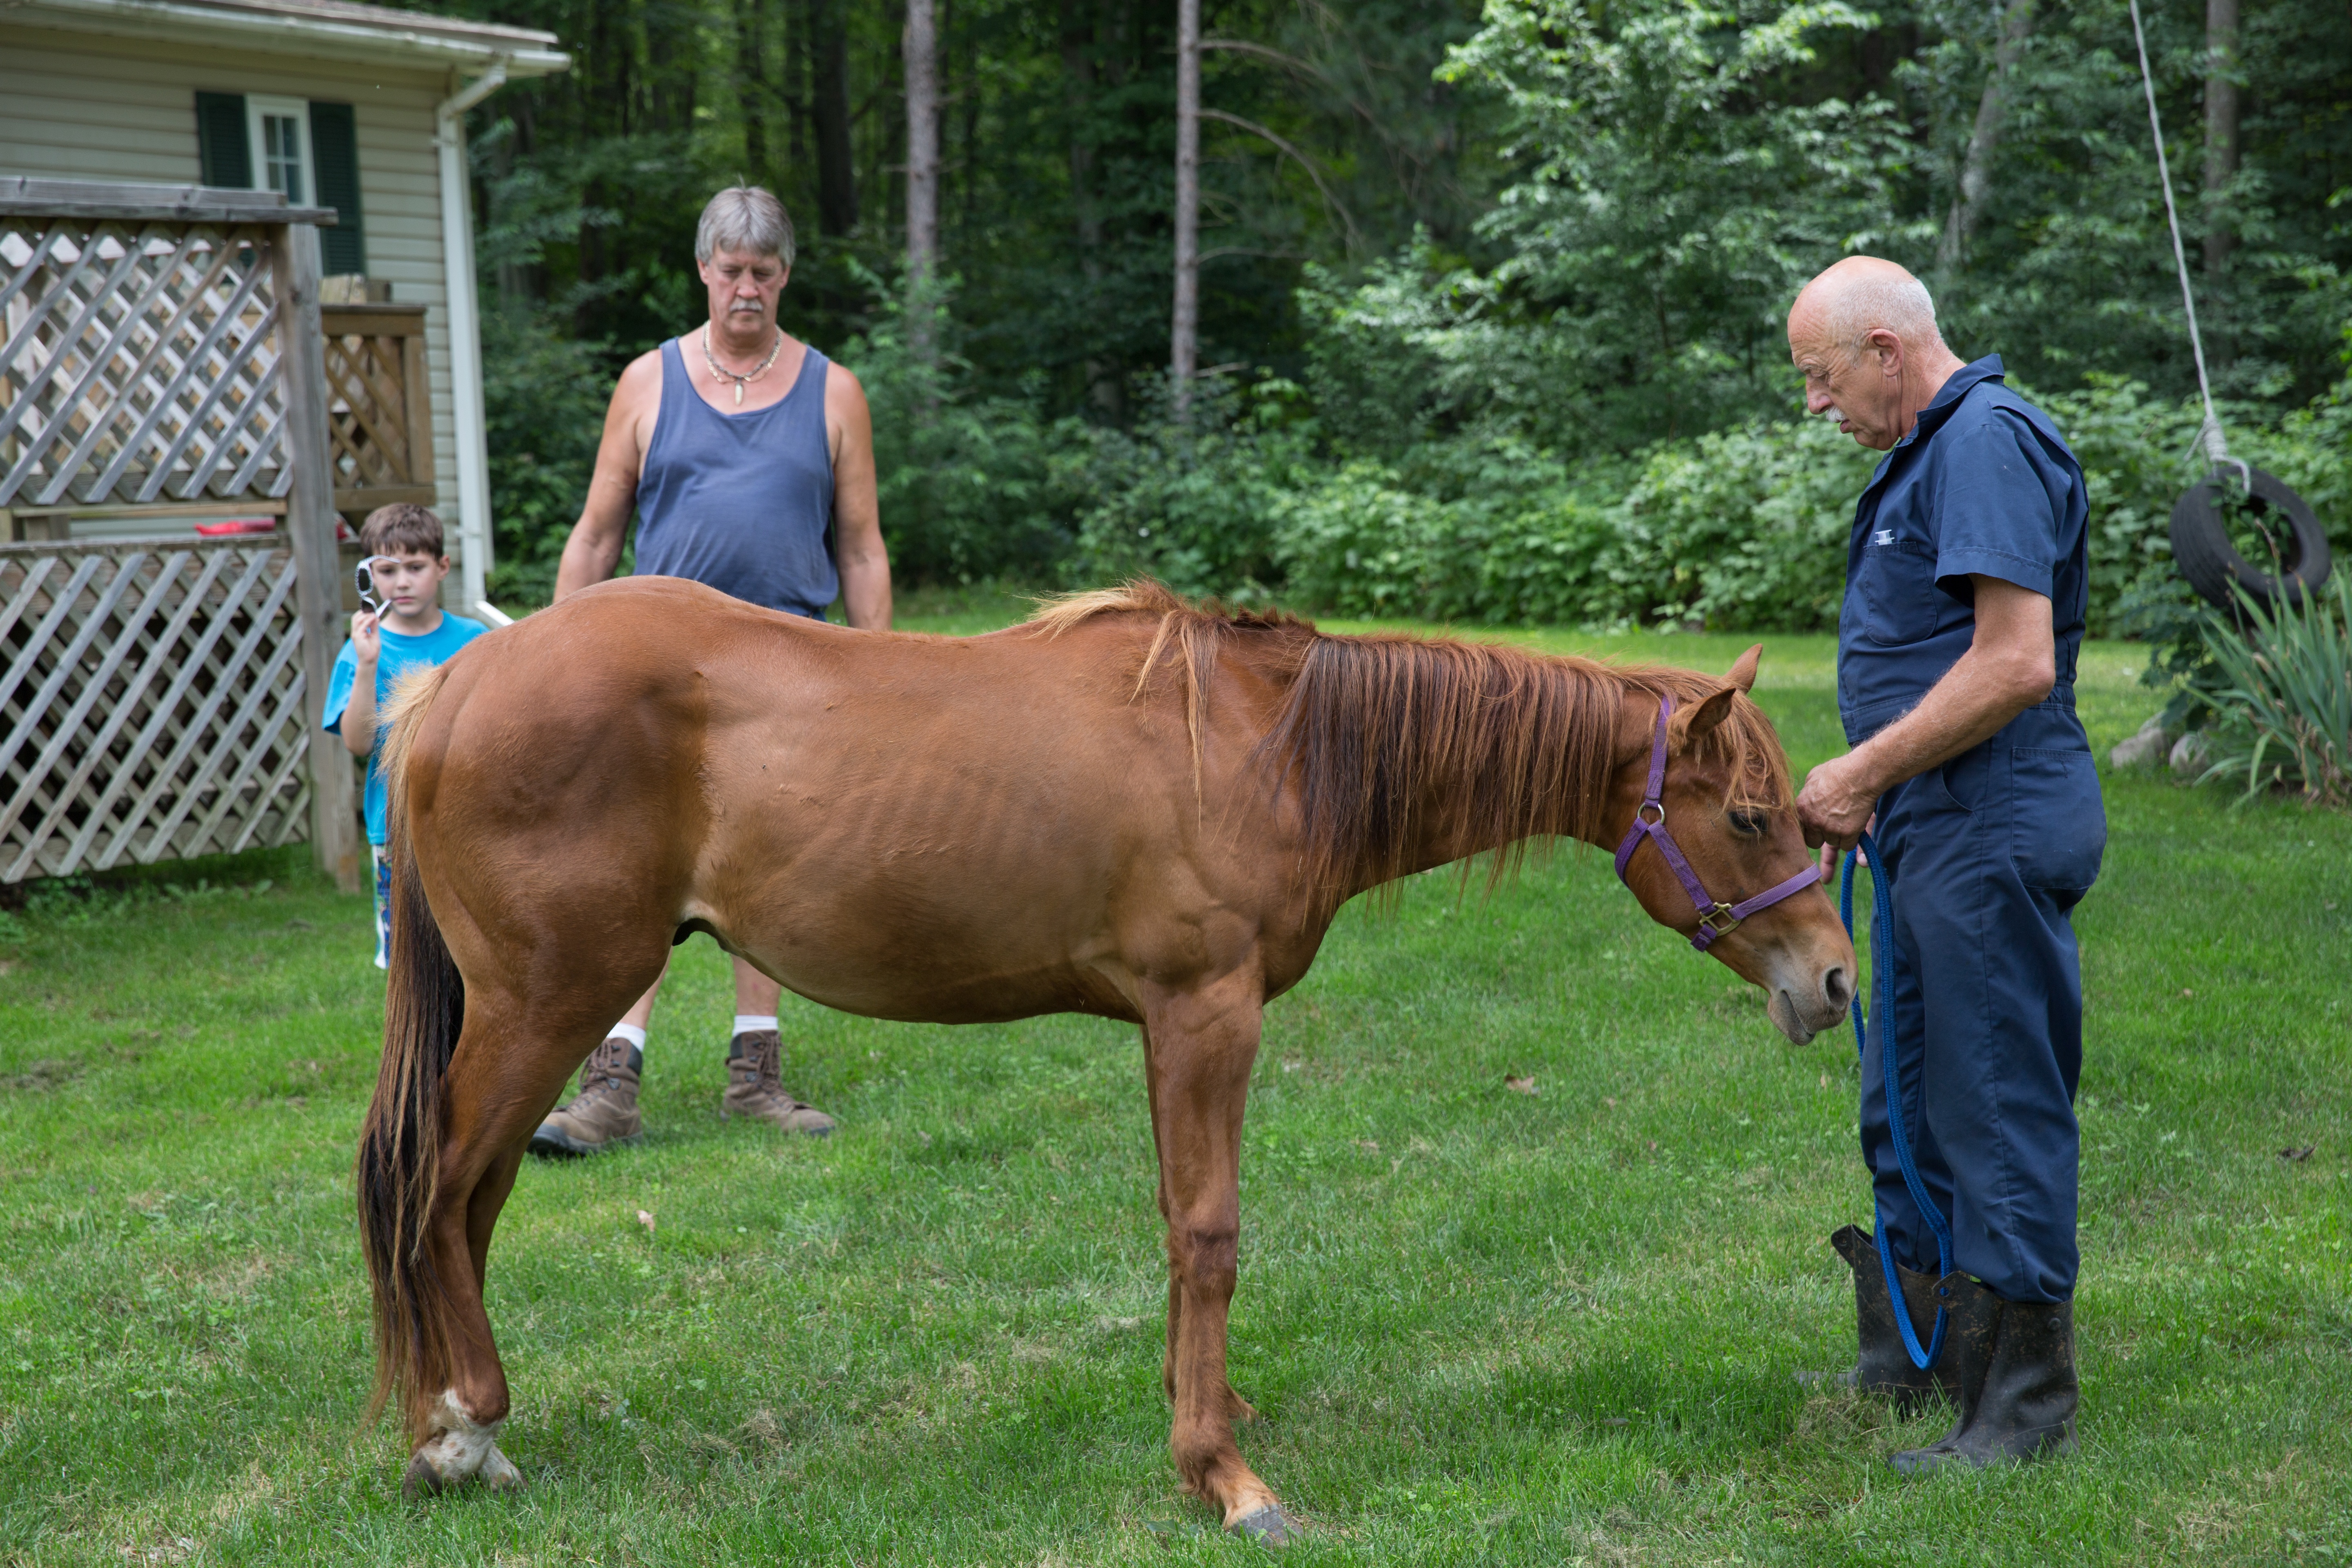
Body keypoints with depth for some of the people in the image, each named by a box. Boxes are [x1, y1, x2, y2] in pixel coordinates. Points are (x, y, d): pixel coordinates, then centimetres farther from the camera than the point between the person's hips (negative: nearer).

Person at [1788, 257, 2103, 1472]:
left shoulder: (1987, 443, -16)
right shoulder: (1932, 450, 17)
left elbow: (2016, 663, -25)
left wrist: (1865, 771, -18)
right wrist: (1869, 790, 13)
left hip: (1990, 834, -11)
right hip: (1939, 829, 11)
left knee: (1997, 1111, -3)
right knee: (1906, 1107, 18)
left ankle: (2022, 1407, 8)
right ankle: (1907, 1358, 32)